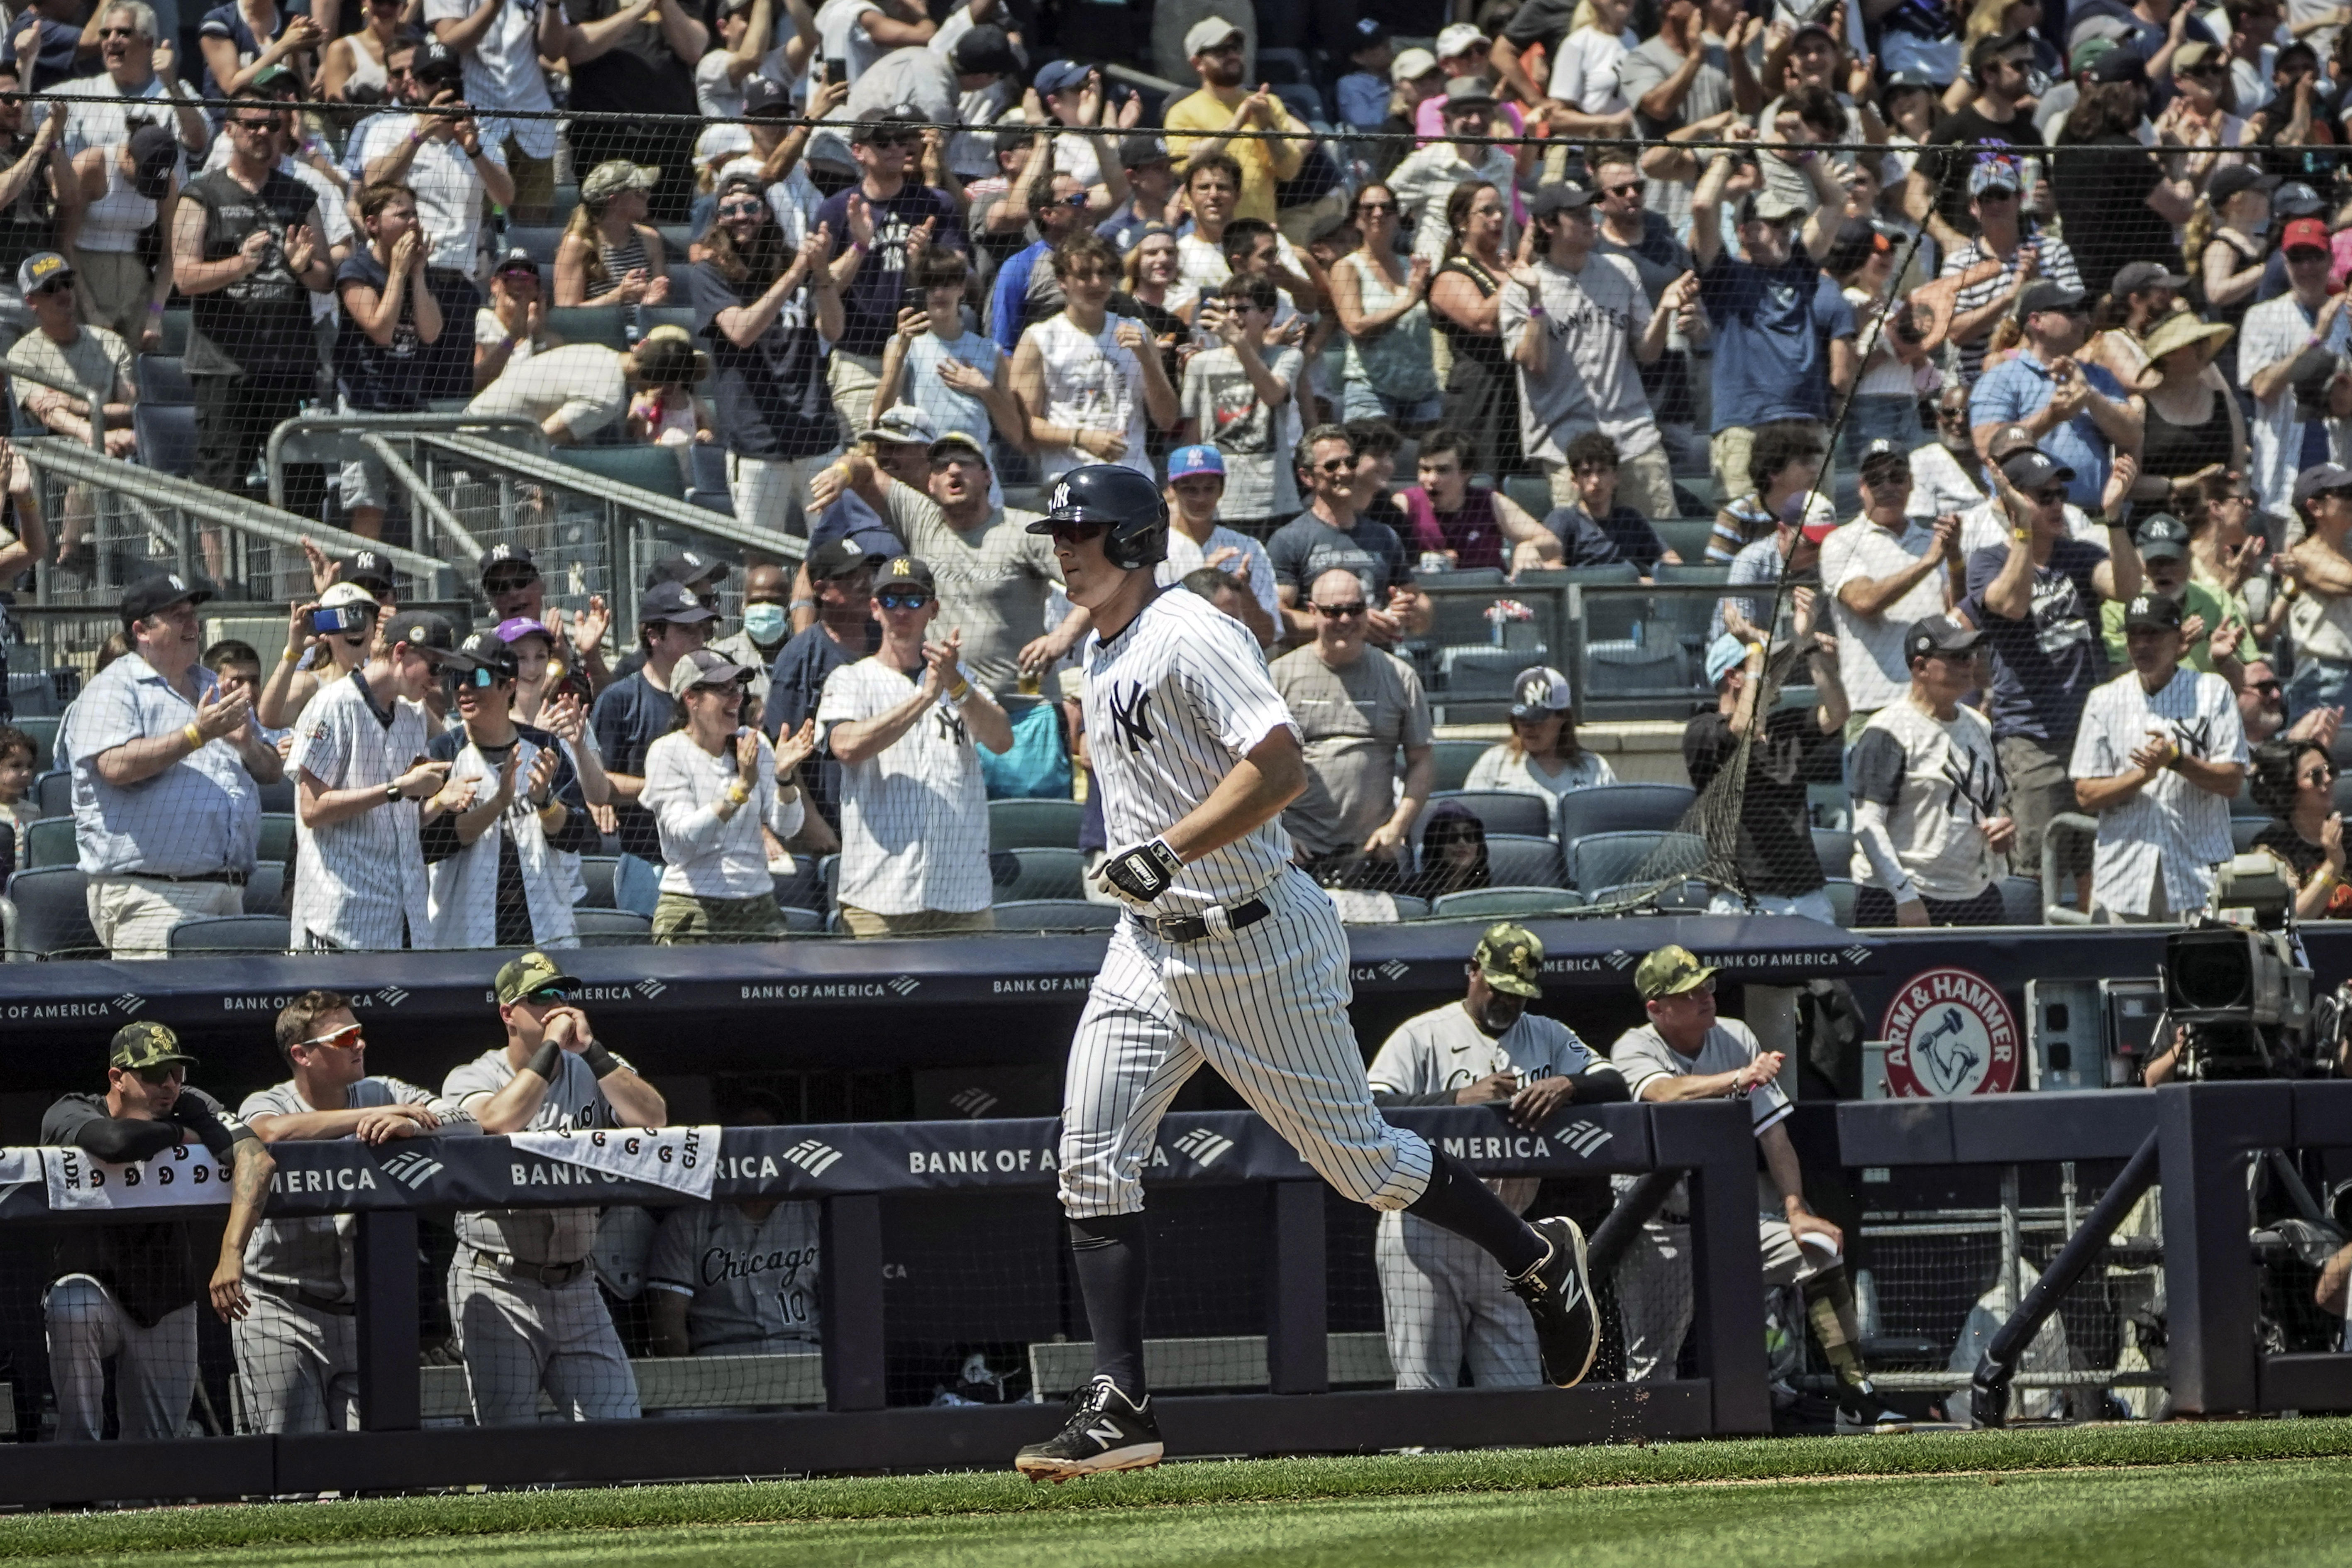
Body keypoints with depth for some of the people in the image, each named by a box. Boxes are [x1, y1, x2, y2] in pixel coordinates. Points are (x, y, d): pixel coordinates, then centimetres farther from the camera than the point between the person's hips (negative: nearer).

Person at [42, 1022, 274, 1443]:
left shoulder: (191, 1108, -10)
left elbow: (256, 1158, -28)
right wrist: (180, 1135, -19)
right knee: (72, 1305, -37)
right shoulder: (68, 1115, -16)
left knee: (158, 1456, -1)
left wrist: (231, 1253, -43)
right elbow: (118, 1141, -40)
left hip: (167, 1309, 3)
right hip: (95, 1288, -3)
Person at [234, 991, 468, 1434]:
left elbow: (466, 1125, -1)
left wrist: (411, 1127, -23)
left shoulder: (383, 1094, 8)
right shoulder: (265, 1104, -1)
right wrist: (378, 1114, -19)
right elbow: (275, 1132, -26)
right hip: (280, 1310, -3)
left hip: (363, 1313, 3)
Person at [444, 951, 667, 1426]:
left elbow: (652, 1120, -9)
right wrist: (552, 1048, -16)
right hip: (496, 1288, -3)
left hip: (576, 1288, 3)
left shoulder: (595, 1073, 9)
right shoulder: (470, 1080, 0)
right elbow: (499, 1123, -23)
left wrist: (590, 1049, -13)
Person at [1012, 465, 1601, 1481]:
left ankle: (1538, 1261, 25)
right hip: (1151, 947, 8)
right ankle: (1119, 1406, -7)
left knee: (1357, 1159, 2)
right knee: (1091, 1162, -6)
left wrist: (1165, 852, -30)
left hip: (1257, 943, -8)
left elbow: (1280, 766, -27)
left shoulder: (1189, 636, -17)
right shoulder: (1102, 654, 12)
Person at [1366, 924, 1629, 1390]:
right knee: (1424, 1390, -7)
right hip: (1424, 1237, -4)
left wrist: (1566, 1086, -20)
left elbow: (1614, 1085, 2)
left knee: (1520, 1392, 1)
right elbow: (1372, 1109, -14)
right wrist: (1458, 1099, -25)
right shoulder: (1422, 1036, 1)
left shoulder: (1548, 1038, 14)